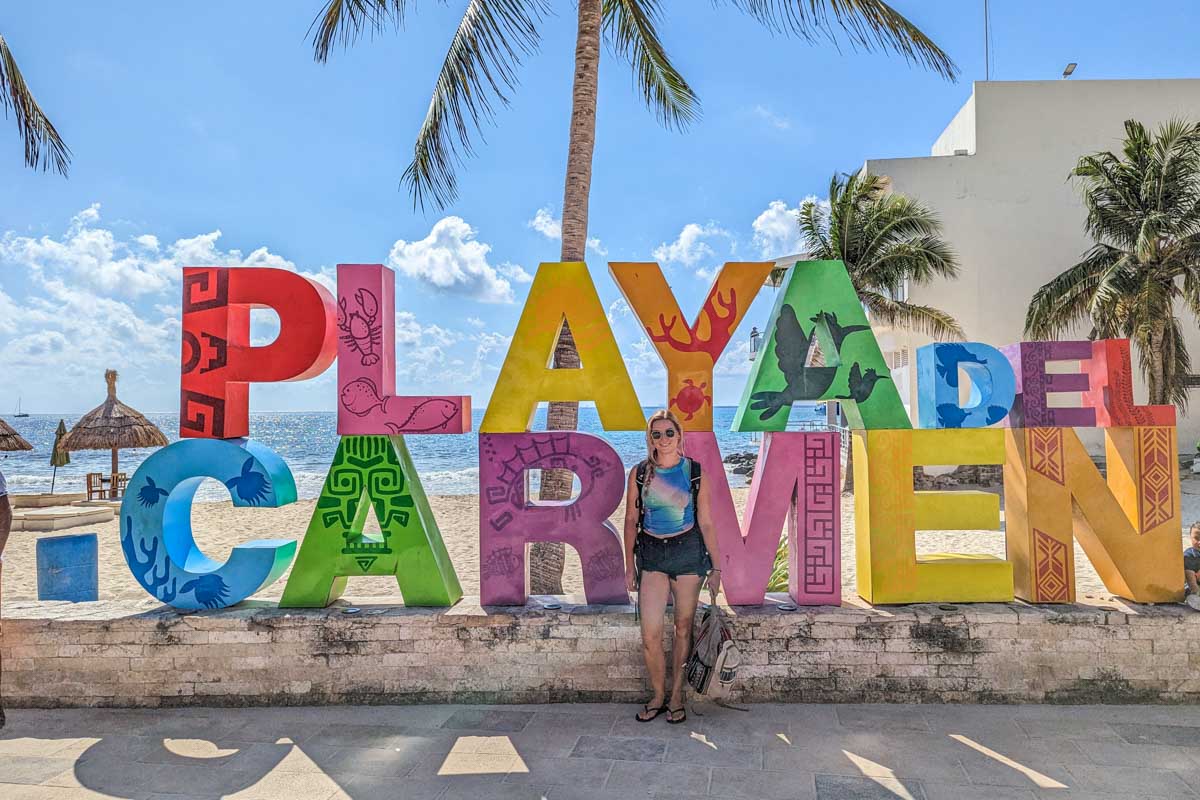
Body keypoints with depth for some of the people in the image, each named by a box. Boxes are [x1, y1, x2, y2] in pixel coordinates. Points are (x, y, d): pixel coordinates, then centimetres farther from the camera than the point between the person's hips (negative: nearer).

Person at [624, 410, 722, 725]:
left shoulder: (695, 472, -1)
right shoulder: (639, 473, 1)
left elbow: (705, 521, 2)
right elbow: (631, 520, 6)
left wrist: (716, 566, 2)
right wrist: (630, 566, 5)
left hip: (688, 551, 0)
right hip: (651, 553, 1)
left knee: (683, 627, 8)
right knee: (650, 634, -5)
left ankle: (677, 696, 22)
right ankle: (658, 696, 15)